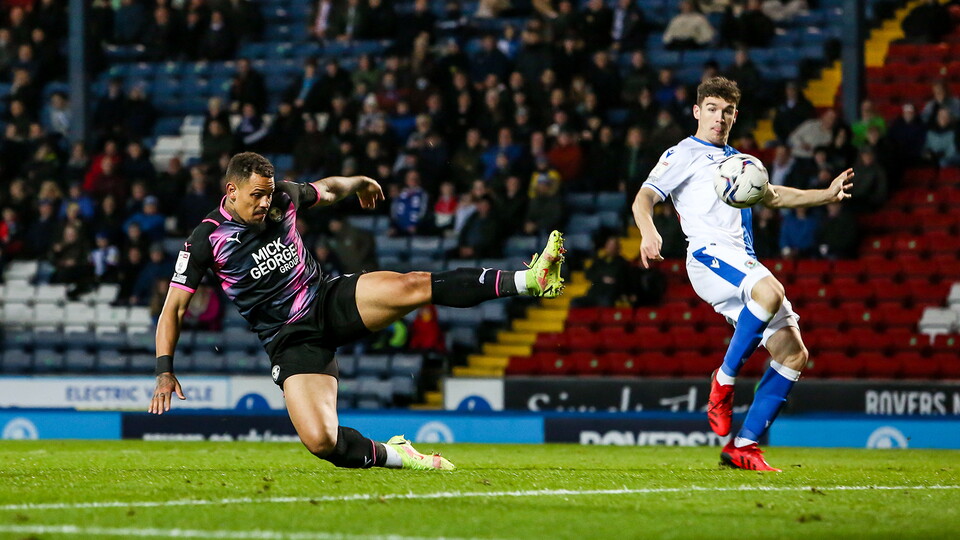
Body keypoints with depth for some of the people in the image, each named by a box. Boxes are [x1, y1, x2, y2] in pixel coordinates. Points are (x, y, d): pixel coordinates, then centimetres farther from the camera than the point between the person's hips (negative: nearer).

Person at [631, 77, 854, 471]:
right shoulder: (683, 155, 8)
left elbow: (773, 196, 45)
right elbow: (644, 198, -4)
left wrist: (827, 194, 33)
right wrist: (649, 232, -26)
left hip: (744, 263, 8)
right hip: (709, 253, -8)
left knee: (793, 352, -6)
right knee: (770, 292, -38)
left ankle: (744, 446, -4)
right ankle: (724, 381, -21)